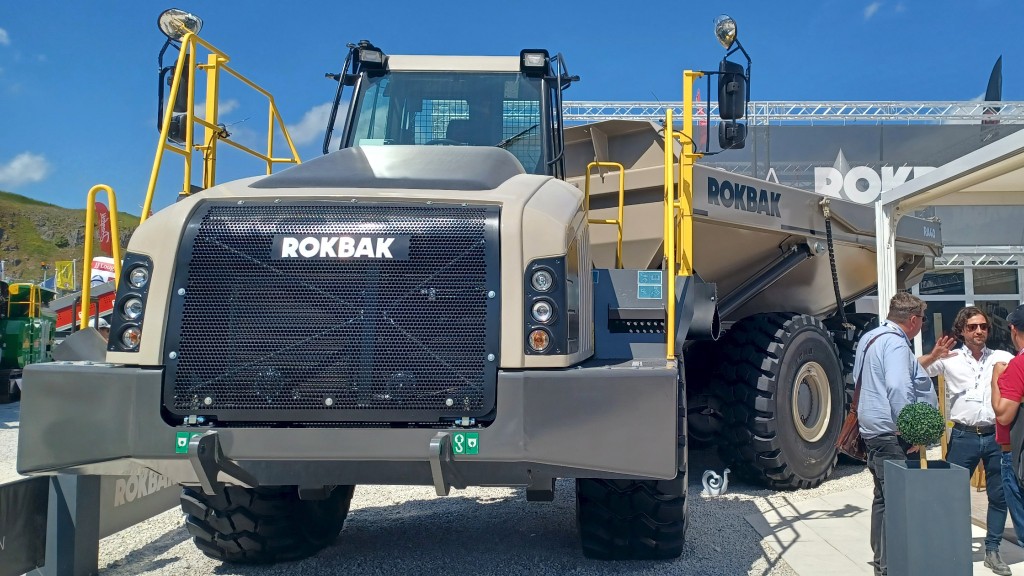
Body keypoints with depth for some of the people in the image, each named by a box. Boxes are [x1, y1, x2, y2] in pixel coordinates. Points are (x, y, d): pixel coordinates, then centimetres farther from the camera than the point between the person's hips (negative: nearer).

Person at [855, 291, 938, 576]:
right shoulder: (895, 343, -16)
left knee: (884, 499, 19)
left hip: (874, 432, 11)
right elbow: (898, 388, -27)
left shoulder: (870, 338, 16)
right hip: (891, 435, -11)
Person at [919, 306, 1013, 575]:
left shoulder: (1003, 358, 5)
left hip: (996, 435, 2)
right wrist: (932, 356, -20)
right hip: (963, 436, -1)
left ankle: (992, 549, 23)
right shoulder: (950, 358, 1)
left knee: (999, 495, 9)